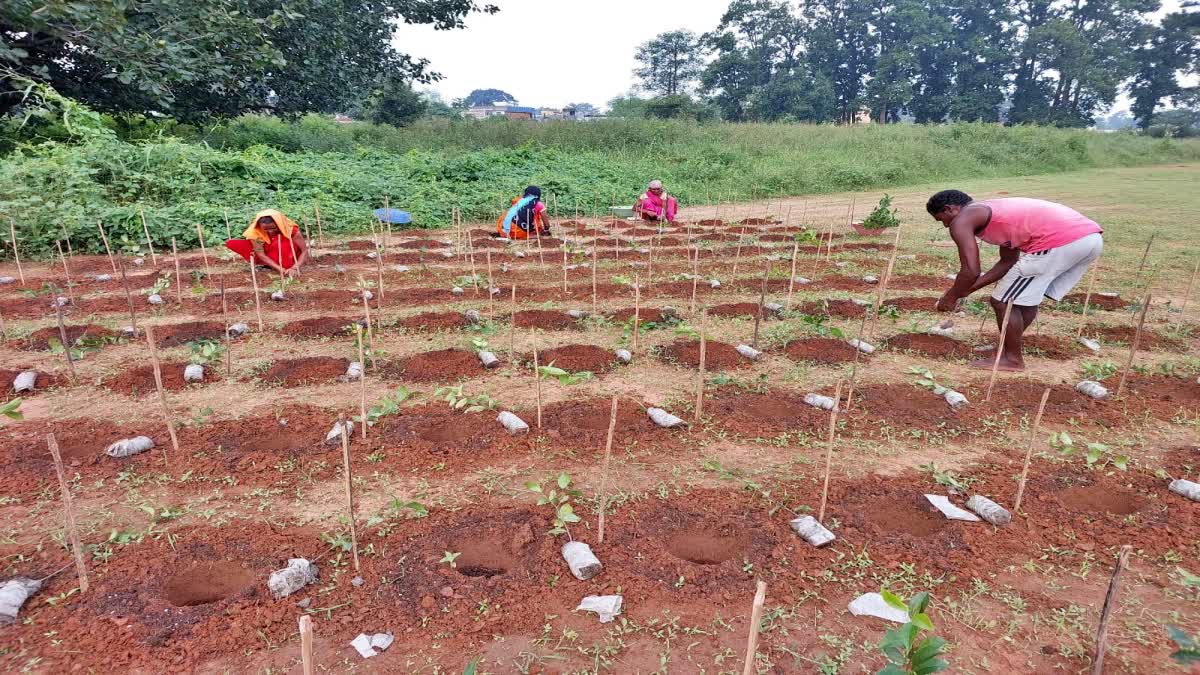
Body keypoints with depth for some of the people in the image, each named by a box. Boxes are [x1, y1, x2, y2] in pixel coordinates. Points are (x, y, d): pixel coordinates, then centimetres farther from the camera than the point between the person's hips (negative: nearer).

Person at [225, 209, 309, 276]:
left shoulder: (291, 229, -27)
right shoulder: (255, 231, -23)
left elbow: (305, 251, -27)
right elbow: (261, 254, -26)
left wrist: (294, 268, -43)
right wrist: (280, 269, -40)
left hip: (288, 256, -3)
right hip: (268, 258, 3)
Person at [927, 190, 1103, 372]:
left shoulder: (962, 220, 5)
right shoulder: (996, 211, 31)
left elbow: (971, 271, -4)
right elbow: (1009, 262, 32)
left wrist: (951, 297, 13)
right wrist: (968, 289, 34)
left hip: (1058, 241, -9)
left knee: (1003, 302, 7)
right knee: (1027, 298, 26)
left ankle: (1013, 359, 19)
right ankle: (1007, 348, 37)